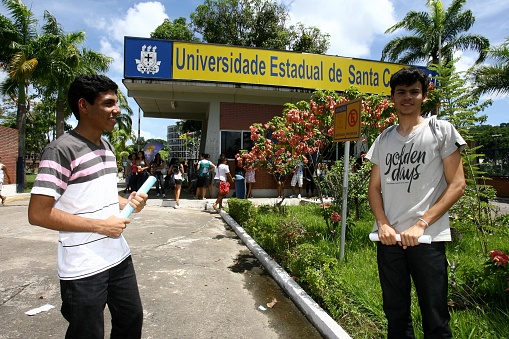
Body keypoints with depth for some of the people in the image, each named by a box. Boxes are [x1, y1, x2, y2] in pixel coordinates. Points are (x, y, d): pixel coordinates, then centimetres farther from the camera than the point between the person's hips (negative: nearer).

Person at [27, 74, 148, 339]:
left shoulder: (107, 147, 9)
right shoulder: (61, 150, -17)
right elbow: (38, 214, -21)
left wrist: (128, 203, 0)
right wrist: (101, 225, -20)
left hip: (119, 256, 8)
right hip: (83, 269, -8)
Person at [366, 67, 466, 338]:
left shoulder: (441, 131, 2)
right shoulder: (384, 139, 12)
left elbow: (457, 184, -3)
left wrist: (420, 224, -12)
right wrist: (383, 223, -5)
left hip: (427, 238, -3)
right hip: (388, 237, 4)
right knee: (396, 316, 14)